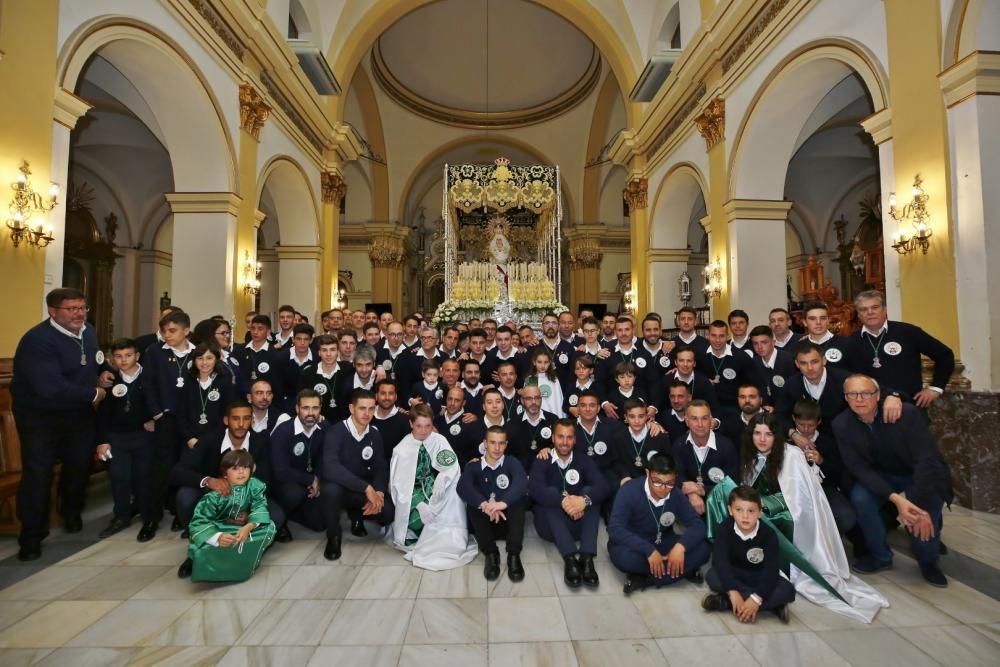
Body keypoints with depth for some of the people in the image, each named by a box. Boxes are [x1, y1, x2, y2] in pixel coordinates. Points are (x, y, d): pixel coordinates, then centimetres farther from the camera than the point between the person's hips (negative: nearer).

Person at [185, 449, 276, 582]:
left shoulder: (255, 486, -13)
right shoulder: (215, 494, -20)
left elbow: (260, 507, -21)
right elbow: (199, 521, -25)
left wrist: (248, 527, -42)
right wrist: (217, 537, -45)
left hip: (246, 529, 2)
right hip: (220, 530, -2)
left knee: (269, 527, -26)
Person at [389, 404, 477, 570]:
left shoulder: (440, 441, -8)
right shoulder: (403, 448, -7)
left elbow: (451, 471, -15)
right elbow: (399, 481, -9)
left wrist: (433, 499, -25)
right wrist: (419, 503, -23)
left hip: (436, 492, 1)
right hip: (412, 495, 0)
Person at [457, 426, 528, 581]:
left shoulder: (512, 463, -1)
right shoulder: (473, 466, 3)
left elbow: (522, 483, -24)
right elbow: (463, 487, -20)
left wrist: (503, 503, -44)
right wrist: (484, 504, -40)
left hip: (509, 521, -1)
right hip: (485, 523, 1)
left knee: (518, 500, -29)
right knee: (473, 505, -27)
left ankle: (514, 555, -28)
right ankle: (490, 553, -22)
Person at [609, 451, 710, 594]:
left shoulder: (677, 495, -12)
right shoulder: (629, 491, -25)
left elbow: (698, 525, -12)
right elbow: (615, 529, -30)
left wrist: (680, 546, -31)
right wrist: (649, 550, -38)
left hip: (662, 543, 3)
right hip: (634, 544, -3)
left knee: (703, 549, -19)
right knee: (622, 555, -38)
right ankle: (682, 570, -16)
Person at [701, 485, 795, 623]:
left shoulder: (769, 534, -21)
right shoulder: (725, 529, -19)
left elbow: (772, 568, -27)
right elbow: (720, 561, -27)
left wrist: (756, 598, -38)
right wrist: (732, 591, -39)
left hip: (760, 577, 0)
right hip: (734, 574, 0)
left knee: (787, 591, -27)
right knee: (712, 577, -29)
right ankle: (771, 604, -26)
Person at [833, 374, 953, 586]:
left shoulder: (907, 413, -26)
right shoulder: (841, 425, -18)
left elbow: (927, 459, -25)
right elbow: (859, 467, -17)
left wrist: (922, 507, -29)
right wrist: (895, 498, -30)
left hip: (922, 475, -1)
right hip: (880, 477, 2)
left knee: (924, 517, -23)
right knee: (859, 498, -26)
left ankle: (928, 561, 14)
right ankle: (881, 556, 1)